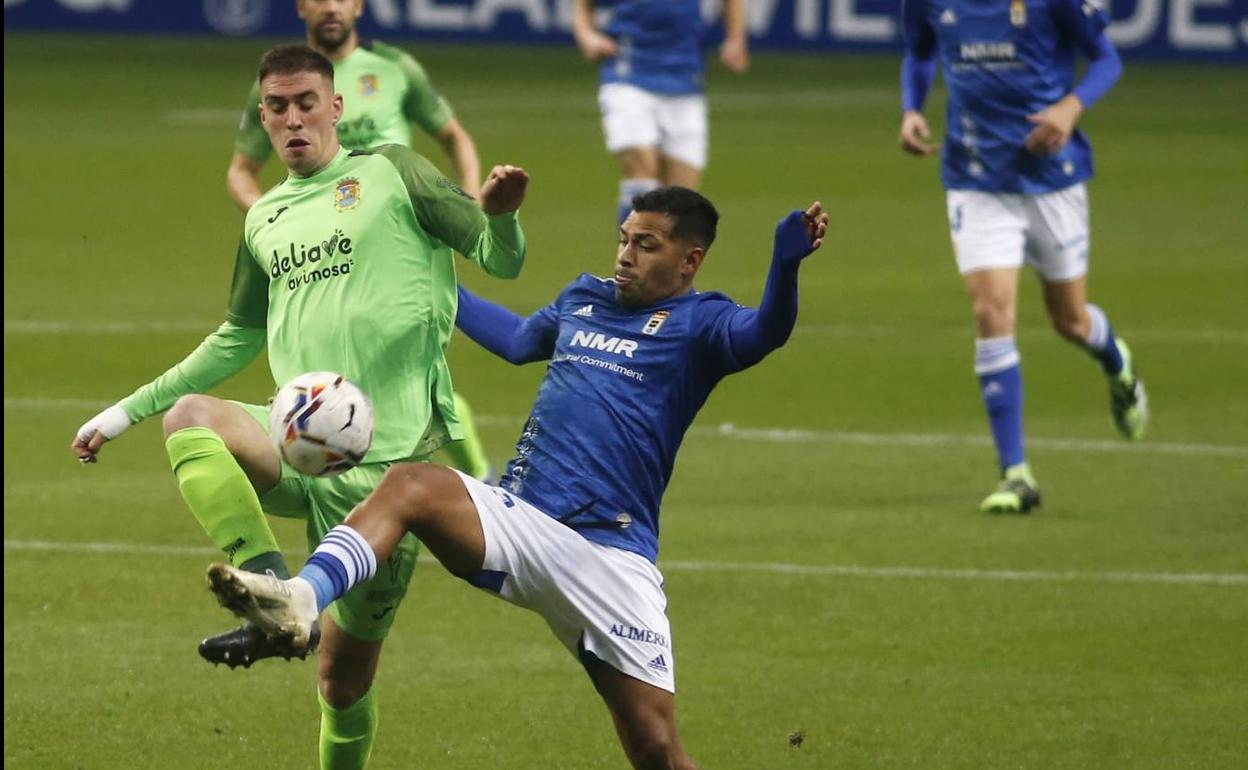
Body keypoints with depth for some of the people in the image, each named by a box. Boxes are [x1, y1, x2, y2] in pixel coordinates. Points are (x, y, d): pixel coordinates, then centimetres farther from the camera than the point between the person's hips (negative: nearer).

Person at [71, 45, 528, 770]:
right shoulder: (265, 218, 19)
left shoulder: (392, 173, 6)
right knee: (191, 419, -30)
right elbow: (239, 340, 32)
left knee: (347, 672, -1)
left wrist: (501, 216, -22)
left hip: (386, 460, -4)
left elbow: (501, 260, 2)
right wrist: (125, 412, 31)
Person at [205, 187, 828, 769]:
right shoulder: (583, 300, 19)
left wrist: (785, 265, -41)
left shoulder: (698, 323, 1)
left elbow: (761, 334, -22)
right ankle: (302, 601, -47)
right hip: (519, 522, 4)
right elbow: (517, 339, 41)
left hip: (612, 560, -4)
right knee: (410, 485, -24)